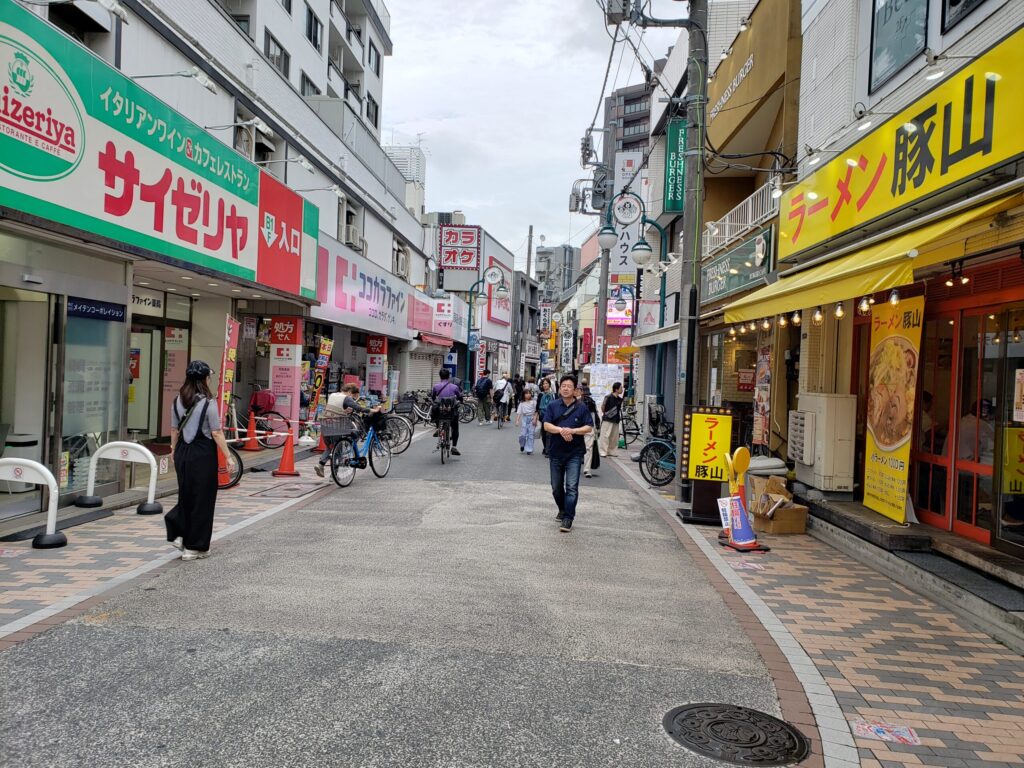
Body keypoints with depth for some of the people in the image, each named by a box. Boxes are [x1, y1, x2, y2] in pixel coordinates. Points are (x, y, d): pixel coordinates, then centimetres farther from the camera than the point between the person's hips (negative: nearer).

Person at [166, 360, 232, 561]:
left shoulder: (177, 401, 3)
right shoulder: (208, 403, -13)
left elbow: (174, 430, 10)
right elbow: (216, 433, -13)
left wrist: (174, 451, 23)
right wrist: (228, 456, -6)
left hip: (183, 452, 6)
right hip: (203, 453, -5)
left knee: (186, 494, 22)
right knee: (202, 499, 5)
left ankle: (179, 535, 10)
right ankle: (194, 547, 12)